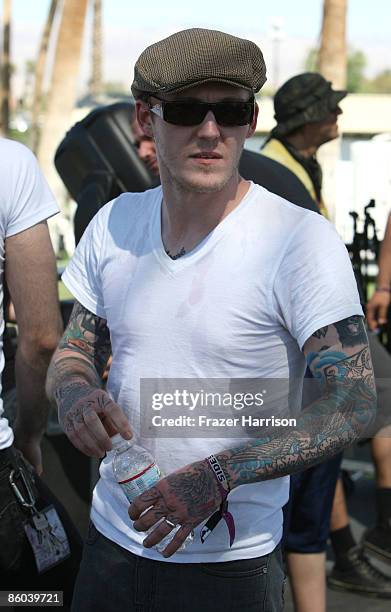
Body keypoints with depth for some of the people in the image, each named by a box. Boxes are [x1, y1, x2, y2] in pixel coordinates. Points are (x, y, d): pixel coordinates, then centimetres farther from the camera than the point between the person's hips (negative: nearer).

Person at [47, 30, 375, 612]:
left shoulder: (302, 240, -16)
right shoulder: (115, 223, 0)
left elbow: (352, 404, -18)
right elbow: (73, 349, 10)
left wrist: (219, 475, -29)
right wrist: (76, 393, -14)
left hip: (231, 563, -4)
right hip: (112, 537, 5)